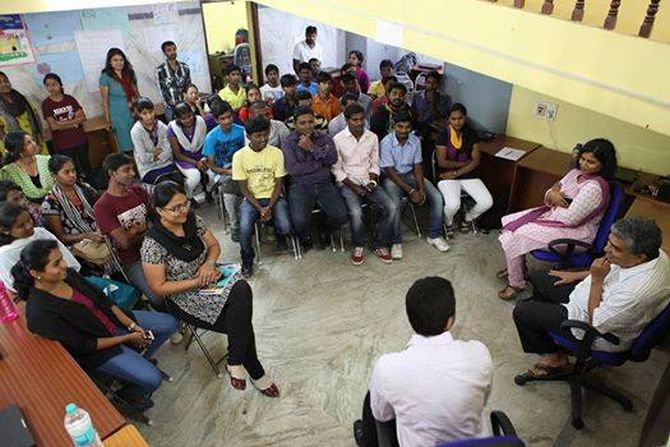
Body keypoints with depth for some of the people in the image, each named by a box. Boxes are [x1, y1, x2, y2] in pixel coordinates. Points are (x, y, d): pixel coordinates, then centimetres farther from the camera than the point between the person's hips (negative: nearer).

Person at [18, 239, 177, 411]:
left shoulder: (68, 274, -11)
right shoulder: (40, 313, -28)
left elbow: (103, 299, 1)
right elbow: (84, 346, -21)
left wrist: (132, 325, -7)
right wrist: (127, 338, -16)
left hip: (113, 320, 7)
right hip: (95, 350, -7)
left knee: (170, 323, 4)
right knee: (152, 379, -19)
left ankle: (138, 360, 22)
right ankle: (125, 396, 14)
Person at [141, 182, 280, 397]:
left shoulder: (192, 220, -3)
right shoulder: (153, 244, -19)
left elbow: (214, 245, 9)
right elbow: (159, 288, -15)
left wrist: (209, 264, -13)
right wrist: (197, 282, -20)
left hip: (209, 279, 5)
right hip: (184, 297, -5)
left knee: (242, 290, -27)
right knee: (241, 321, -23)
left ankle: (235, 363, -13)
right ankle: (255, 372, -1)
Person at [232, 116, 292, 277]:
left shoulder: (276, 153, -5)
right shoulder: (239, 156, -6)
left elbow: (279, 184, -3)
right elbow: (244, 188, -5)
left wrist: (270, 207, -17)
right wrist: (260, 209, -17)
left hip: (273, 197, 1)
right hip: (251, 199, 0)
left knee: (285, 227, -24)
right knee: (244, 229, -28)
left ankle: (279, 234, 17)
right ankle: (247, 259, 2)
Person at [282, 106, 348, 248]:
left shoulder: (324, 138, 9)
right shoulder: (288, 142, 1)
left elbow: (333, 158, -6)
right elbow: (293, 169, -11)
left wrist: (313, 148, -12)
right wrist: (321, 161, -6)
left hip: (324, 184, 3)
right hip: (300, 186, -2)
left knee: (341, 216, -17)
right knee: (300, 220, -27)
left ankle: (325, 232, 18)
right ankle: (305, 237, 11)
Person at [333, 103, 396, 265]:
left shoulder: (372, 137, 5)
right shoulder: (338, 140, -6)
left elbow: (374, 164, 11)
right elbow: (336, 169, -4)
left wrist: (372, 181, -7)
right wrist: (353, 186, -13)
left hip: (368, 182, 4)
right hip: (348, 183, -4)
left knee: (390, 207, -19)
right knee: (356, 212, -32)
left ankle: (379, 245, 0)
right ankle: (358, 246, -3)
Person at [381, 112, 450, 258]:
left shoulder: (415, 140, -3)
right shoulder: (386, 143, -17)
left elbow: (417, 166, 1)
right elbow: (389, 171, -18)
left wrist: (422, 187, -15)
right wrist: (410, 191, -22)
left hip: (410, 174, 5)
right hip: (392, 177, -5)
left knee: (437, 197, -14)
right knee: (394, 204, -33)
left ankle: (434, 236, 2)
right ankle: (396, 242, -13)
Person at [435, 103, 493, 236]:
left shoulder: (471, 134, 2)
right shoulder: (443, 135, -8)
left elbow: (476, 161, -4)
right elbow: (442, 162, -13)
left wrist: (456, 173, -15)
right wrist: (465, 162, -9)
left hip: (469, 175, 4)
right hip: (447, 177, -3)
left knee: (487, 202, -16)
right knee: (453, 205, -30)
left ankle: (468, 218, 17)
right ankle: (448, 223, 8)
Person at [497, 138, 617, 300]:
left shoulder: (595, 187, -26)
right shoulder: (577, 172, 3)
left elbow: (570, 218, -27)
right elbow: (548, 196, 8)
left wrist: (553, 205, -10)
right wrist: (553, 194, -16)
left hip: (576, 232, -10)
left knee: (515, 238, -17)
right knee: (510, 222, 4)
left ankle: (516, 284, 3)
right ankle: (514, 267, 23)